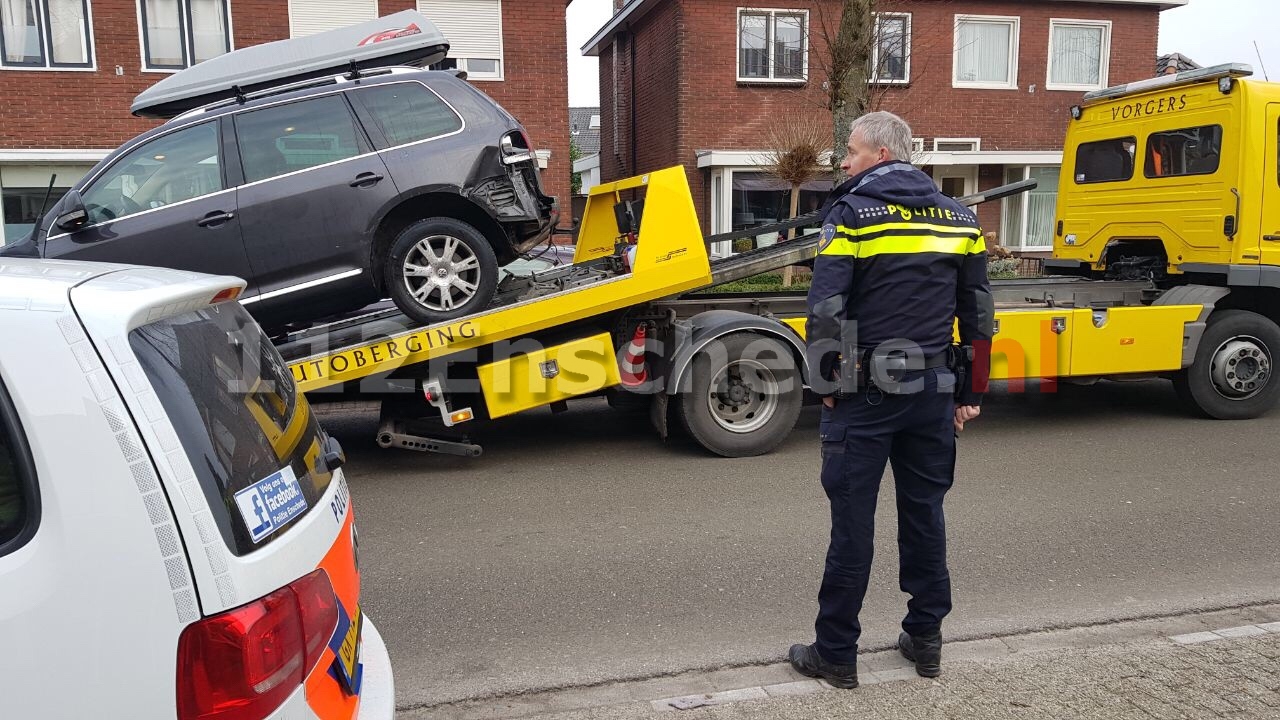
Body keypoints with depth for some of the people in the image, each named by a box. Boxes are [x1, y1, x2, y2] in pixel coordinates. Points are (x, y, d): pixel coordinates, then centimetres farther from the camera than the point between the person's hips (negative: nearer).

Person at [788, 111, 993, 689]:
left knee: (853, 521, 2)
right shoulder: (957, 217, 9)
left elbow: (825, 310, -15)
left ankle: (836, 653, 13)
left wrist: (826, 384, -4)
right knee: (925, 513, 16)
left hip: (866, 390, -5)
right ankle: (925, 639, 27)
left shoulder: (852, 213, -8)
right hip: (934, 391, 5)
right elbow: (978, 315, 10)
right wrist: (971, 393, 15)